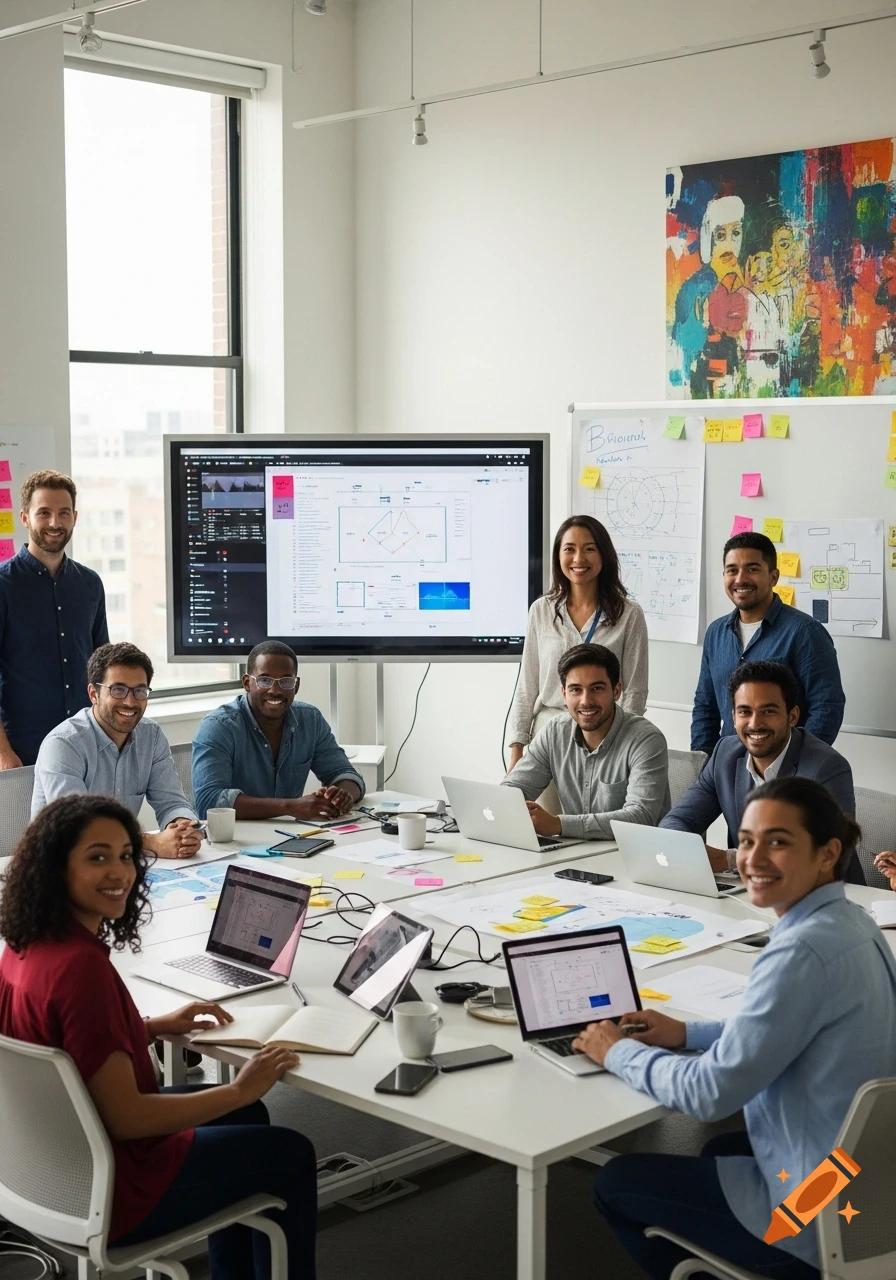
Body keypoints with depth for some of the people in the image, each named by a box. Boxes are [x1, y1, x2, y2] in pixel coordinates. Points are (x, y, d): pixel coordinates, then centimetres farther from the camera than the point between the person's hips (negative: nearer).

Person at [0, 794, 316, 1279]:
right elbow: (125, 1118, -30)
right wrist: (241, 1090, -18)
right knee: (291, 1156, 11)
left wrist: (155, 1026, 7)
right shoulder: (81, 966, -32)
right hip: (105, 1191, -9)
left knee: (245, 1118, 27)